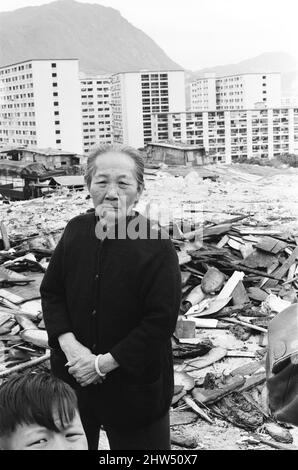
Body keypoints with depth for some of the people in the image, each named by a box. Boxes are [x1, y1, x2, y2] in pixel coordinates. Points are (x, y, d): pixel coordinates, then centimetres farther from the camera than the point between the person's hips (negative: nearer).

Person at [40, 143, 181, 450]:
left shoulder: (156, 245, -18)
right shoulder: (76, 231, -2)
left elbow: (161, 321, -19)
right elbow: (51, 292, 4)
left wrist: (105, 363, -18)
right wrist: (70, 345, -12)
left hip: (134, 384, -4)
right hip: (72, 378, 5)